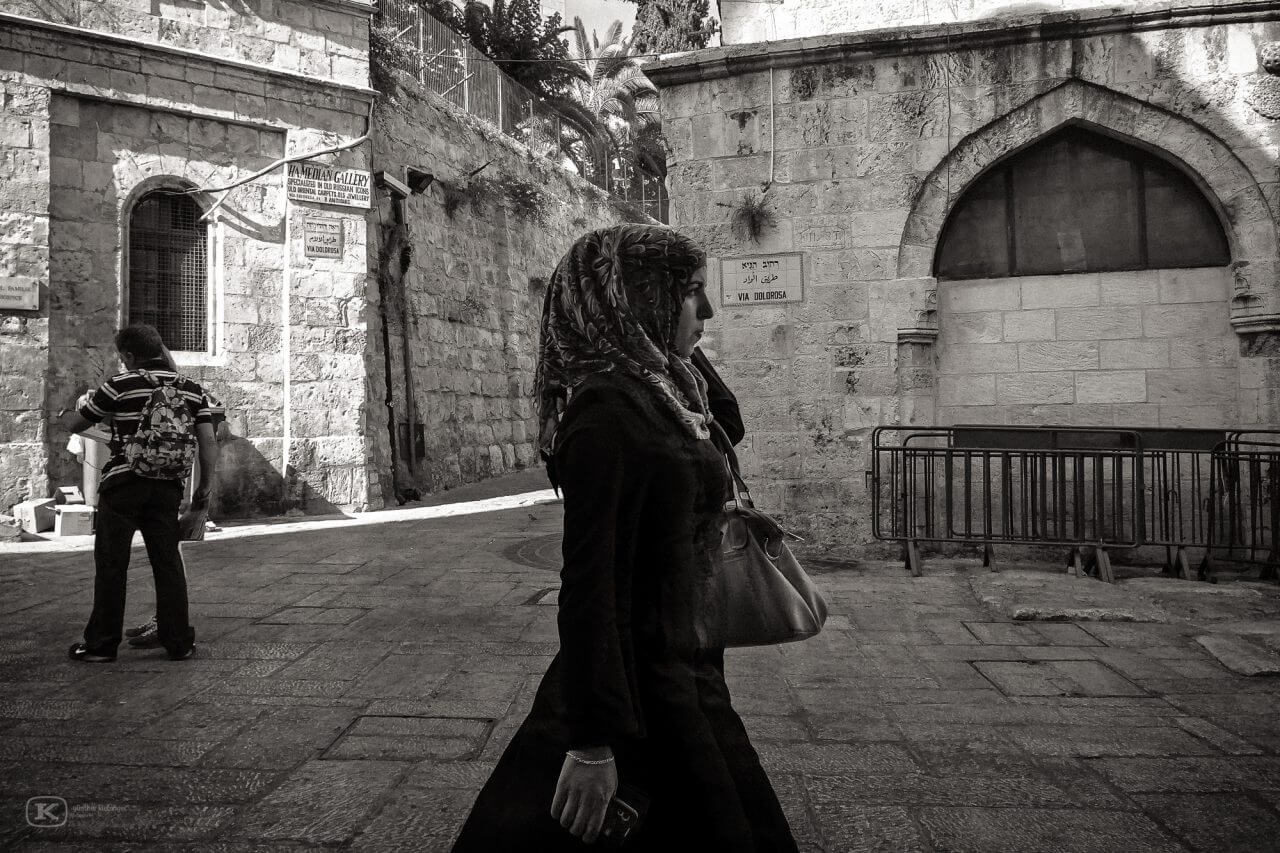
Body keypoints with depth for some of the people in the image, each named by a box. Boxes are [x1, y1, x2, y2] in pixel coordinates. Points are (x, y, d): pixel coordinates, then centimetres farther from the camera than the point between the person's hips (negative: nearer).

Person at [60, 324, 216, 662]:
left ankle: (102, 644, 16)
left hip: (122, 484, -3)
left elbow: (76, 425, 7)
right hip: (168, 487, 3)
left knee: (111, 565, 7)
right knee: (168, 564, 9)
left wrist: (64, 414, 30)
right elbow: (208, 441, 1)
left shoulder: (120, 384, -5)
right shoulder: (192, 389, 5)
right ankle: (179, 642, 12)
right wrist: (205, 486, 9)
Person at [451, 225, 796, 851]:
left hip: (677, 667, 9)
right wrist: (593, 743, -23)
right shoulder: (608, 408, -22)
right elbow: (589, 584, -25)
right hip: (640, 683, -9)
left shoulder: (653, 395, 7)